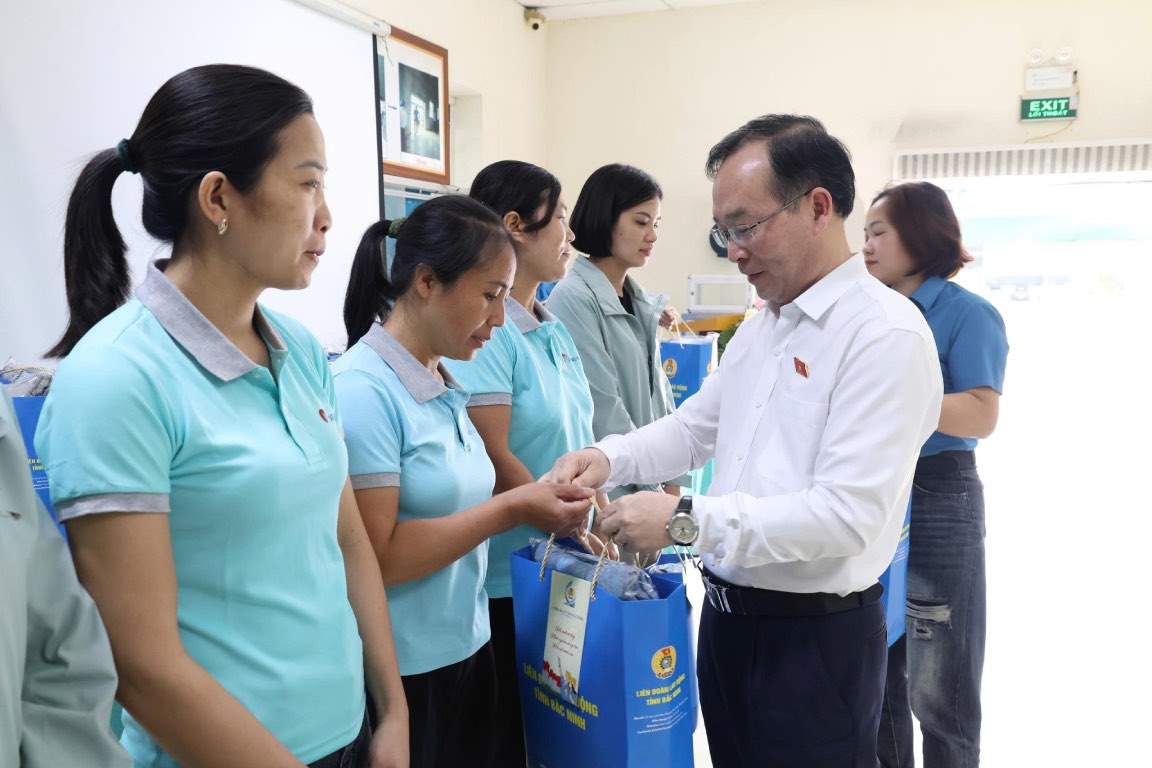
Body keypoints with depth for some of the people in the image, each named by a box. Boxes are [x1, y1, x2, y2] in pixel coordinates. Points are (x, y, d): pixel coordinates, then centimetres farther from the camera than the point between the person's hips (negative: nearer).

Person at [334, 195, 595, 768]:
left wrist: (545, 506, -1)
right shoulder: (362, 390, -19)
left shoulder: (443, 383, 5)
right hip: (402, 671, -7)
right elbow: (377, 558, -23)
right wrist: (510, 510, -21)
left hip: (466, 650, 8)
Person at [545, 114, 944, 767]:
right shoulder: (764, 325, 9)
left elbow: (847, 513, -25)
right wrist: (608, 459, -4)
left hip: (817, 636, -7)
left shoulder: (887, 335, -18)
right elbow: (694, 426, 14)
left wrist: (687, 521, -26)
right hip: (728, 614, 8)